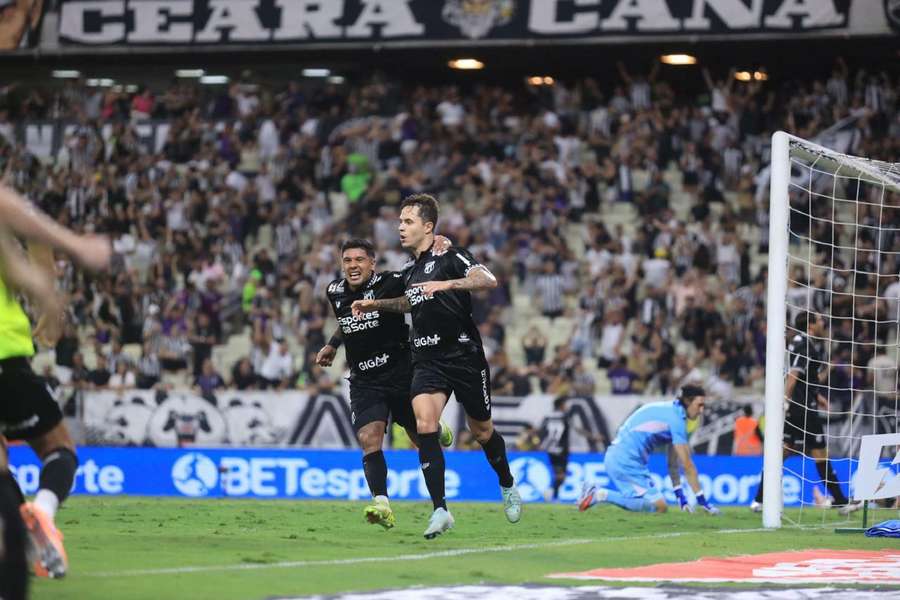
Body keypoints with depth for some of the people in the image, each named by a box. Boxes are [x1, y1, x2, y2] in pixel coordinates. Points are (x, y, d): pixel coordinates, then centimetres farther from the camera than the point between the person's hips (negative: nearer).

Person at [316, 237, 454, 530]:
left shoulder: (389, 283, -12)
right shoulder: (335, 292, 5)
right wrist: (332, 345, 18)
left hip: (400, 373, -3)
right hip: (364, 381, 3)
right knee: (369, 440, -18)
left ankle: (439, 429, 48)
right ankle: (382, 505, -25)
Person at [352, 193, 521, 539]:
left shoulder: (448, 257, -8)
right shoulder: (410, 271, 14)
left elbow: (488, 280, -24)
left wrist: (447, 284, -35)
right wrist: (375, 304, 27)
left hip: (464, 355, -5)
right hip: (427, 360, 5)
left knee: (481, 430, 8)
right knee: (424, 424, -18)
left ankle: (507, 486, 38)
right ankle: (440, 511, -21)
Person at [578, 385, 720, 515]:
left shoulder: (671, 410, 16)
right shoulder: (676, 418, -13)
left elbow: (673, 461, 19)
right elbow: (687, 465, -12)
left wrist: (680, 496, 17)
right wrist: (701, 499, -7)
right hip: (627, 460, -10)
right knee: (660, 506, -11)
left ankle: (596, 493, 9)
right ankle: (603, 495, -13)